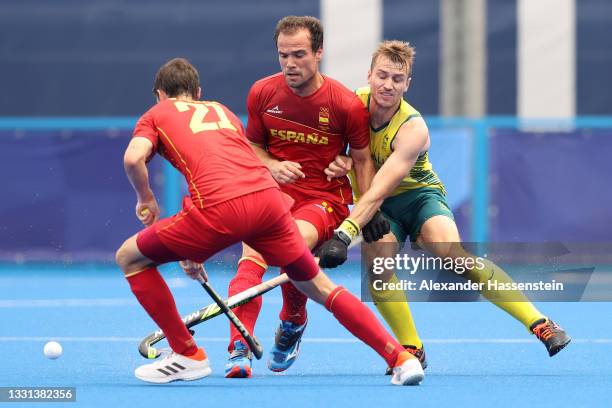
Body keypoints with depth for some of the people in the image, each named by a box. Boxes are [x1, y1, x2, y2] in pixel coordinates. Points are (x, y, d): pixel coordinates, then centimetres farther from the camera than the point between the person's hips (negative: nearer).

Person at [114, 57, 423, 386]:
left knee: (130, 257, 15)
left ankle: (187, 355, 15)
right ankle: (400, 357, 11)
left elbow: (133, 158, 0)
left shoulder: (156, 115, 22)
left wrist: (146, 199, 19)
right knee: (318, 286, 20)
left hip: (221, 208, -5)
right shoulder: (222, 111, 36)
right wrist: (196, 249, 44)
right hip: (268, 195, 5)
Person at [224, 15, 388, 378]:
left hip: (325, 199, -3)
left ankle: (293, 322, -1)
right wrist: (272, 166, -8)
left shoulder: (347, 105, -8)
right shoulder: (262, 93, 1)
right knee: (251, 260, -26)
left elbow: (363, 161, 4)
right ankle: (239, 351, -33)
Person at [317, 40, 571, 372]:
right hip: (378, 208, 4)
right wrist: (338, 162, -18)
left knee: (453, 254, -30)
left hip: (419, 195, -4)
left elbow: (378, 192, -35)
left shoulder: (412, 129, -27)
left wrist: (344, 234, -46)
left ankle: (539, 324, -28)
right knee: (377, 266, -27)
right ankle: (412, 350, -12)